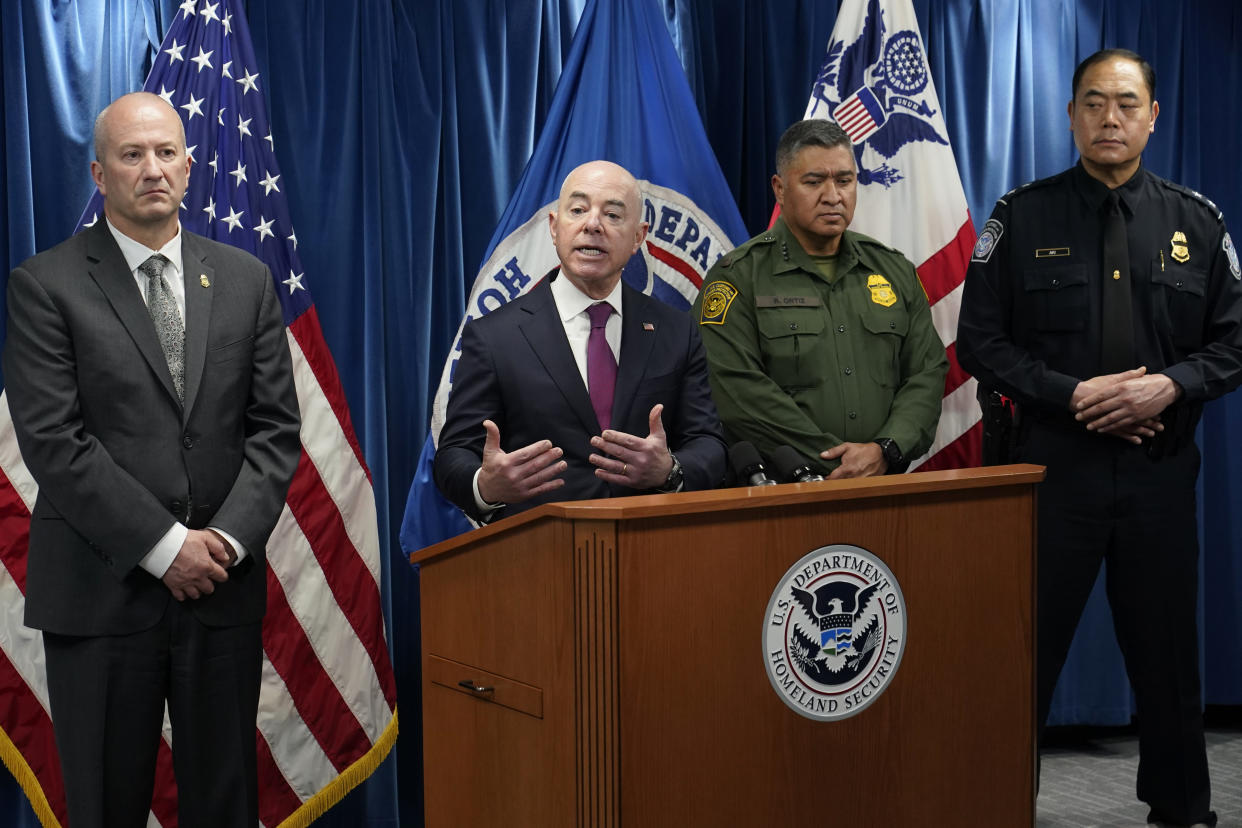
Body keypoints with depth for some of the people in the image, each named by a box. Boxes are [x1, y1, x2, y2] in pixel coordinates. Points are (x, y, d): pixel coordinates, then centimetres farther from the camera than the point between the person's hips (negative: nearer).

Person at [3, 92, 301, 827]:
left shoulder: (246, 279, 9)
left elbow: (275, 427, 6)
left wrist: (231, 537, -9)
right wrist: (164, 546, -14)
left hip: (224, 585, 3)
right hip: (102, 593, -3)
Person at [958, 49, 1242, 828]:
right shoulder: (1023, 218, 0)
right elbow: (981, 342, -2)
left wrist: (1169, 386, -12)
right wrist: (1072, 395, -14)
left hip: (1162, 467, 2)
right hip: (1054, 465, -2)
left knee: (1167, 650, 13)